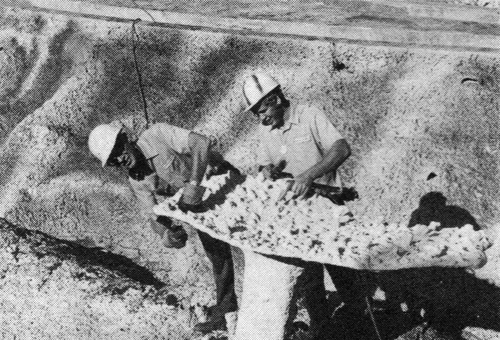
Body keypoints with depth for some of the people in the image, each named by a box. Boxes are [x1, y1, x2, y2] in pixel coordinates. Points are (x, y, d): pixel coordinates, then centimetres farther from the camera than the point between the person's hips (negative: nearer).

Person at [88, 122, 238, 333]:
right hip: (201, 205, 6)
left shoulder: (157, 135, -25)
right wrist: (166, 234, -34)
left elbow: (200, 143, -35)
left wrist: (193, 185, -43)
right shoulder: (137, 181, -7)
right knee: (217, 254, 11)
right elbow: (155, 215, -10)